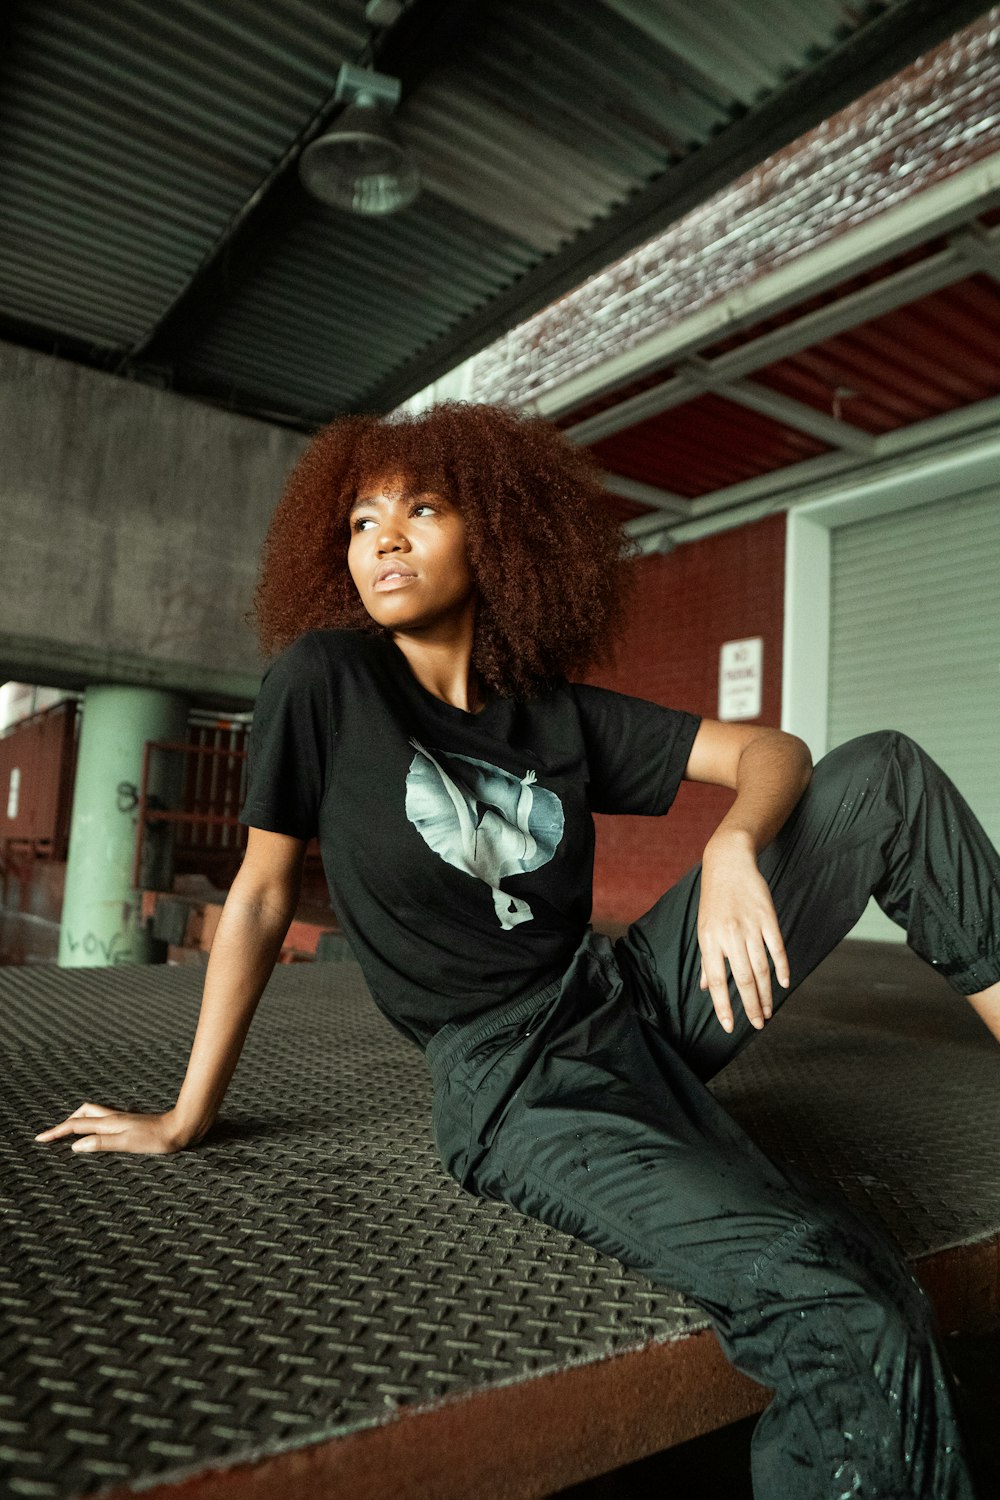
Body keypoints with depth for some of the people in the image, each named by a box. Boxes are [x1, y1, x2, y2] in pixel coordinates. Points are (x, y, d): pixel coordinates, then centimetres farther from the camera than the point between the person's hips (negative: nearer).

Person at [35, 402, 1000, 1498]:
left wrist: (733, 848, -20)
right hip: (516, 1089, -5)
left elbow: (773, 751, 4)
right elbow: (260, 894, 0)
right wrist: (186, 1118, 5)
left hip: (643, 999, 6)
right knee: (858, 1333, -29)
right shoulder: (325, 676, -5)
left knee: (886, 774, 0)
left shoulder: (559, 711, 4)